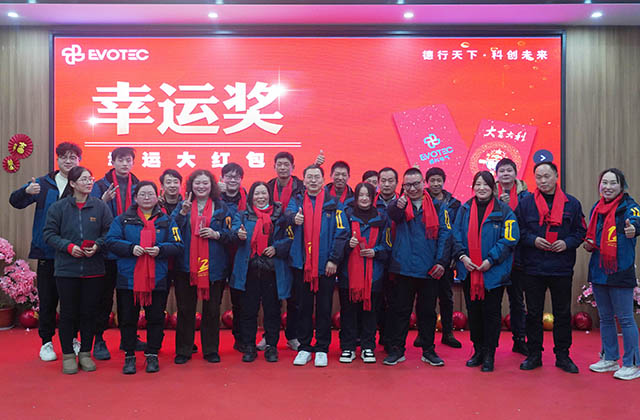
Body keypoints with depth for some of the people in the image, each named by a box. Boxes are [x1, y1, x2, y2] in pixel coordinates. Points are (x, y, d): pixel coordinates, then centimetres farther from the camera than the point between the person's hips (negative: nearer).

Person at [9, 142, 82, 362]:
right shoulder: (43, 183, 7)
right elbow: (15, 201, 0)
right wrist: (26, 191, -22)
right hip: (47, 252, 1)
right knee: (47, 299, 7)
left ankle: (72, 339, 25)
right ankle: (46, 342, 22)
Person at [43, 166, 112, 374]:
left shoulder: (100, 206, 2)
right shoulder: (58, 207, 0)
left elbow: (109, 232, 5)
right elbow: (49, 233, 0)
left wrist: (97, 245, -13)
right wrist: (68, 246, -13)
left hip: (94, 270, 1)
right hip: (66, 269, -1)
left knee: (89, 312, 8)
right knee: (68, 313, 7)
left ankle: (85, 353, 22)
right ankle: (68, 355, 21)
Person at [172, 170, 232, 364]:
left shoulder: (221, 207, 6)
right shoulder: (182, 206, 8)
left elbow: (230, 235, 5)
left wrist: (216, 234, -12)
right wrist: (183, 212, -14)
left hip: (213, 266, 0)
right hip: (186, 266, 0)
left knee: (212, 310, 7)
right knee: (185, 309, 6)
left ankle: (211, 350, 20)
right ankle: (183, 350, 18)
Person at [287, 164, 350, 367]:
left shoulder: (333, 204, 3)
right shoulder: (296, 201, 8)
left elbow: (342, 233, -2)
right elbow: (289, 214, -13)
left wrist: (334, 259, -9)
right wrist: (294, 218, -37)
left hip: (326, 265, -1)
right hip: (302, 263, 1)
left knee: (324, 308, 6)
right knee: (304, 307, 9)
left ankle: (322, 349, 18)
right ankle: (304, 348, 21)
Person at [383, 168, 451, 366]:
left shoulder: (436, 206, 6)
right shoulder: (400, 204, 3)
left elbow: (444, 234, 3)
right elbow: (392, 213, -21)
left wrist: (441, 261, -8)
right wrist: (398, 206, -45)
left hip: (429, 269, 1)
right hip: (403, 267, -1)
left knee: (427, 311, 11)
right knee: (399, 310, 6)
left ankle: (428, 350, 24)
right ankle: (396, 349, 17)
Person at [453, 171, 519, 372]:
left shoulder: (504, 211, -3)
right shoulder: (464, 209, 7)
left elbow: (509, 239, -9)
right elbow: (456, 235, 7)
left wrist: (491, 260, -15)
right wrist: (462, 256, -9)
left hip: (494, 271, -3)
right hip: (469, 270, 3)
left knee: (491, 313, 3)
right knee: (473, 312, 11)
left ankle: (489, 355, 15)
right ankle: (478, 351, 25)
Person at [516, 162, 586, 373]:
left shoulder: (572, 203, 5)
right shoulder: (525, 203, 3)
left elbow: (580, 231, 7)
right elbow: (517, 231, 3)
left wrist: (567, 242, -11)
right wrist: (532, 240, -13)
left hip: (562, 269, 1)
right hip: (533, 268, 0)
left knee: (562, 314, 9)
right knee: (533, 313, 7)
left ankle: (562, 355, 23)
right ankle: (534, 354, 19)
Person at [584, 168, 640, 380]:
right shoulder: (596, 208, 11)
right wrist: (588, 244, 3)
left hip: (620, 271, -7)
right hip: (598, 271, 7)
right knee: (605, 318, 16)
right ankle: (609, 359, 29)